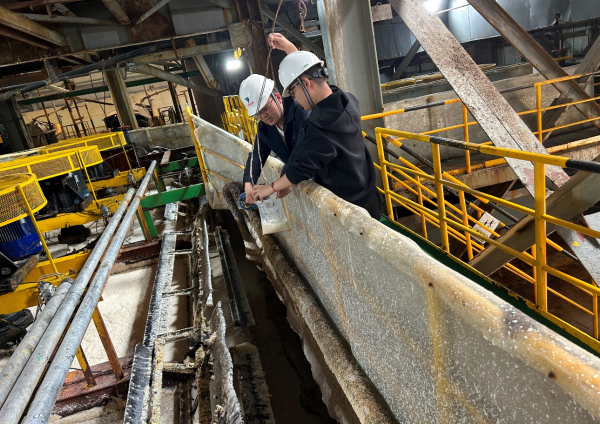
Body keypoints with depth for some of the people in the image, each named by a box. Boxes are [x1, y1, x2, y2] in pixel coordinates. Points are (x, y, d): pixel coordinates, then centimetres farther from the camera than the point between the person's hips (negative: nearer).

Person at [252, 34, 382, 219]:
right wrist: (288, 48, 17)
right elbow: (308, 70, 14)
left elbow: (299, 170, -22)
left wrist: (271, 188, -6)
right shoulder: (347, 101, -3)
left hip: (347, 207, -8)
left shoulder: (320, 127, -30)